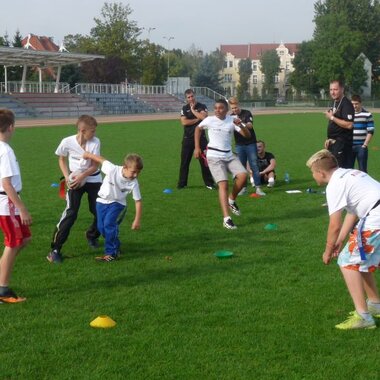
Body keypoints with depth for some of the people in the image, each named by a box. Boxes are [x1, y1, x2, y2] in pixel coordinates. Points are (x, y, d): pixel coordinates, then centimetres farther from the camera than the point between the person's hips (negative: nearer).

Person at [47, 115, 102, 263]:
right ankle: (55, 249, -9)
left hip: (93, 179, 2)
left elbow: (94, 166, -15)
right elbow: (62, 159, 0)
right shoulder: (67, 142, -20)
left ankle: (92, 236, 37)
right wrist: (67, 177, -12)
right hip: (75, 179, -2)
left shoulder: (95, 142, -18)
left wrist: (82, 176, -29)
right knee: (70, 213, -13)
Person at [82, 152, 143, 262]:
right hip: (102, 200, 2)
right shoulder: (113, 169, -27)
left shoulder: (133, 183, -23)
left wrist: (137, 220, -15)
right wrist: (88, 155, 5)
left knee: (109, 224, -21)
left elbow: (138, 201, -15)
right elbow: (101, 159, -10)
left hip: (117, 203, -2)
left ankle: (111, 253, -12)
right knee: (101, 227, 3)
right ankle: (116, 247, 27)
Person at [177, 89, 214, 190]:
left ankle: (209, 183, 6)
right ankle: (182, 183, 12)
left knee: (204, 161, 0)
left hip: (201, 138, -2)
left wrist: (193, 110, -9)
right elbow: (184, 122, -7)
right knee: (184, 161, 4)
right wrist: (197, 119, -7)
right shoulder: (184, 108, 7)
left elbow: (204, 117, -18)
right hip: (188, 139, 2)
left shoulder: (202, 106, 2)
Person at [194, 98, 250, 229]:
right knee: (223, 184, -16)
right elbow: (198, 129, 16)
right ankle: (226, 218, -18)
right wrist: (197, 147, 11)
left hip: (229, 155, 3)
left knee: (243, 175, -18)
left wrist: (240, 125, -27)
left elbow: (247, 135, -8)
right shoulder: (209, 120, -4)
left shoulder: (232, 120, 0)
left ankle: (231, 200, 10)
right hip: (214, 156, -3)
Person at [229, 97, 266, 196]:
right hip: (239, 145, 3)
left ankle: (258, 188, -6)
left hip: (250, 144, -3)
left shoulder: (247, 113, -4)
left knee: (254, 166, -5)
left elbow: (250, 125, -19)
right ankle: (243, 187, 10)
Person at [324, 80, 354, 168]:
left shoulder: (346, 104, -15)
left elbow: (349, 125, -25)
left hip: (342, 143, -10)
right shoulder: (335, 104, 16)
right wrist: (330, 139, 12)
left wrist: (332, 117, -19)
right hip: (333, 143, 10)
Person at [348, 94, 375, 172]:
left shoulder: (367, 115, -1)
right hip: (349, 146, 3)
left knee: (362, 170, 2)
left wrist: (365, 145, -9)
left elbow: (370, 132, -3)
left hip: (361, 146, -3)